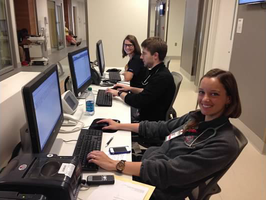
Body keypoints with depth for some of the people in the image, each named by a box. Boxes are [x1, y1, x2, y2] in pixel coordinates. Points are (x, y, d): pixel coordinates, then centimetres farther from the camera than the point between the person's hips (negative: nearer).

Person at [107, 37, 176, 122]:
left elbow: (138, 102, -26)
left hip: (152, 122, -8)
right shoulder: (156, 72, 6)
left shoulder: (162, 77, -25)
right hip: (146, 116, 8)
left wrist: (119, 93, -10)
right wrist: (131, 88, 8)